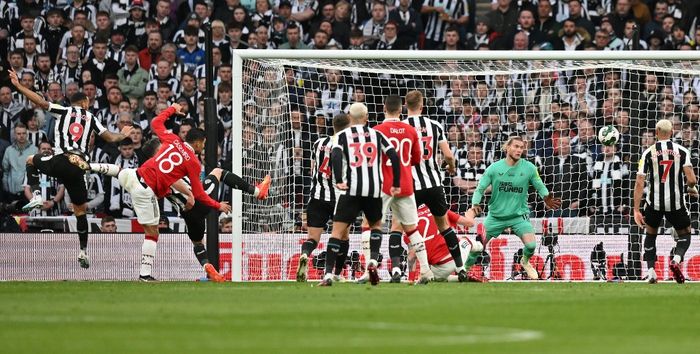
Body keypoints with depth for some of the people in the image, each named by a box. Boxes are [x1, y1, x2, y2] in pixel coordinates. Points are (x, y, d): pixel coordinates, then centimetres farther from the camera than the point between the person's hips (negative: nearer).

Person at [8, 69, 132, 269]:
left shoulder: (63, 111, 10)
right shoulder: (91, 119, 16)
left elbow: (40, 102, -1)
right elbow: (110, 138, 18)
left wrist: (18, 86, 4)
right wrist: (123, 135, 40)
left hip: (60, 162, -2)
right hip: (78, 168, 2)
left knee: (31, 161, 29)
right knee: (80, 210, 14)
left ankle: (36, 195, 8)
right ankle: (83, 251, 9)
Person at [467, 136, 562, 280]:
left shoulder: (529, 168, -7)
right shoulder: (494, 168, -8)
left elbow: (540, 186, 3)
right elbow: (480, 189, -3)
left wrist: (547, 198, -17)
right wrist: (475, 204, -21)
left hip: (519, 215, 0)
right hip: (496, 215, 0)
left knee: (531, 245, -16)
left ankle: (525, 262, 20)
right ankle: (465, 268, 27)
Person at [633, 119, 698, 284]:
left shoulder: (648, 152, -1)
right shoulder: (681, 151, -2)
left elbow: (639, 183, -7)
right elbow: (691, 179, -11)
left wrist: (636, 210, -5)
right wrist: (692, 189, 14)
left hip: (654, 202, 1)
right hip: (676, 202, -1)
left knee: (651, 233, 24)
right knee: (685, 234, 19)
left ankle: (651, 271, 10)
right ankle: (677, 259, -12)